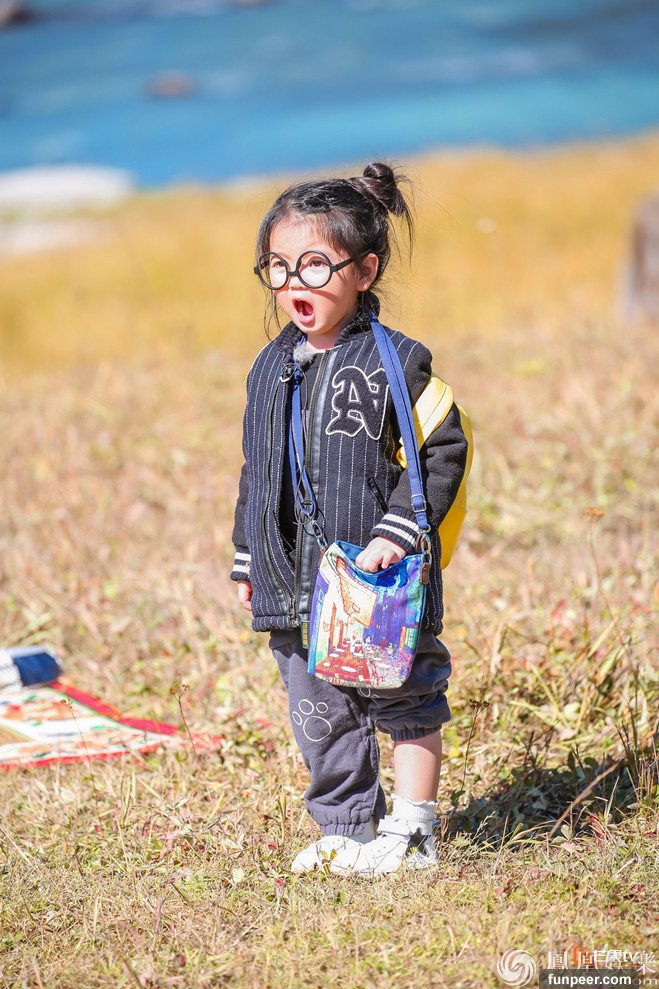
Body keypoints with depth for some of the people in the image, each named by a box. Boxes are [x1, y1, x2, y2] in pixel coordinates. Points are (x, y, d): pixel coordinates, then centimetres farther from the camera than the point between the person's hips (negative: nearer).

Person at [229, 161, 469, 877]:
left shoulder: (396, 363, -9)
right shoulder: (270, 370, 9)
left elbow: (443, 453, -9)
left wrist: (397, 533, -18)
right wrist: (246, 560, 16)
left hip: (381, 581, -6)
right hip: (295, 585, 6)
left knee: (405, 705, 4)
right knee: (319, 716, 12)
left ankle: (409, 832, 15)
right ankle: (345, 831, 25)